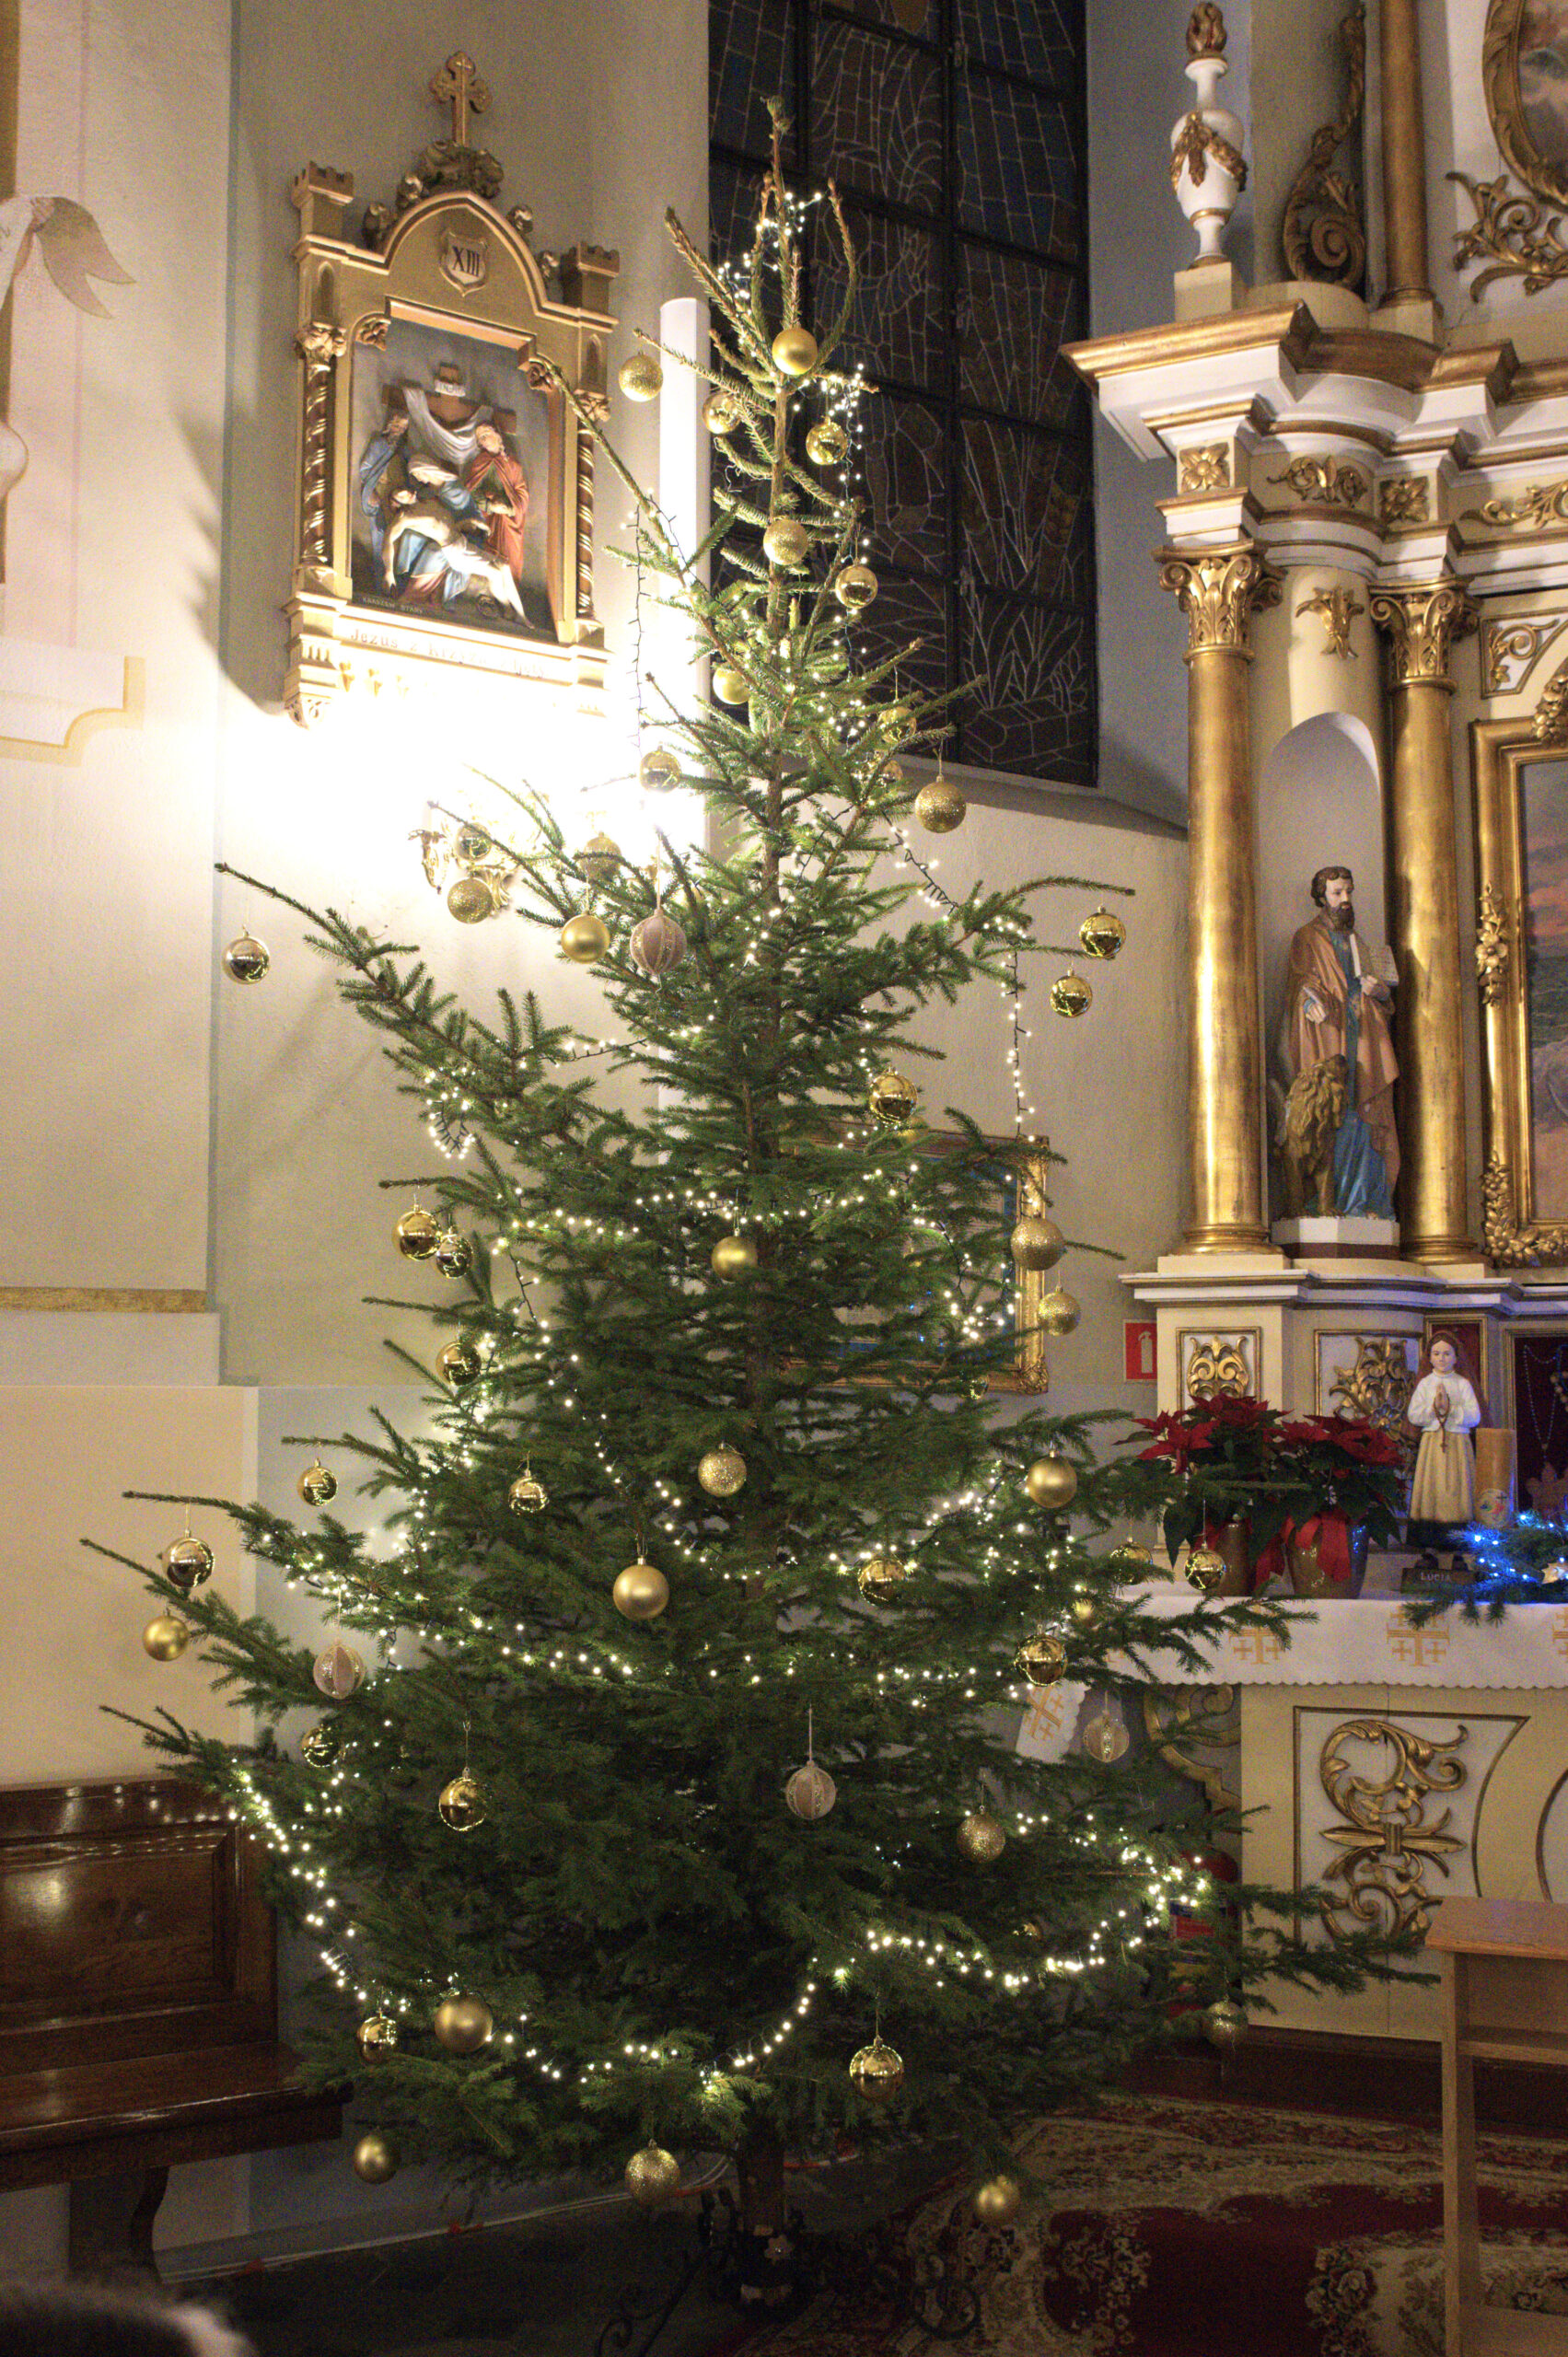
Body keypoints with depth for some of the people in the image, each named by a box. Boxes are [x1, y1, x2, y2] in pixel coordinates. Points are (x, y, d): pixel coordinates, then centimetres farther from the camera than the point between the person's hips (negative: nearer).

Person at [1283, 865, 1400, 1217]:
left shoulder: (1357, 943, 27)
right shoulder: (1307, 939, 11)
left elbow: (1386, 1001, 27)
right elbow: (1299, 981, -5)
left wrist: (1378, 989, 3)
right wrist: (1311, 1001, -27)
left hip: (1361, 1039, 5)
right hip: (1325, 1037, -5)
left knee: (1363, 1118, -5)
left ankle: (1364, 1200, -7)